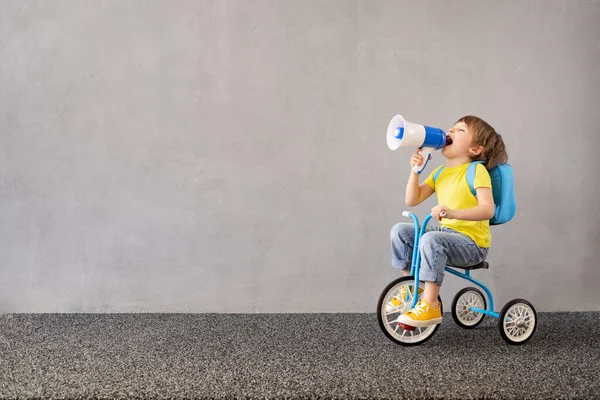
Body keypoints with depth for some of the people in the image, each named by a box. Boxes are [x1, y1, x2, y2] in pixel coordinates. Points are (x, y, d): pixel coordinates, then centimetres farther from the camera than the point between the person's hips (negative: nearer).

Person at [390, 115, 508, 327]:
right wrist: (415, 170, -9)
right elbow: (412, 200, 4)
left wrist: (454, 212, -41)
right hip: (446, 232, 8)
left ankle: (430, 306, -27)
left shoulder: (477, 170, -12)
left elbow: (487, 209, -26)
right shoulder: (440, 172, 9)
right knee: (400, 231, -4)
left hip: (472, 242, -8)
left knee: (431, 239, -34)